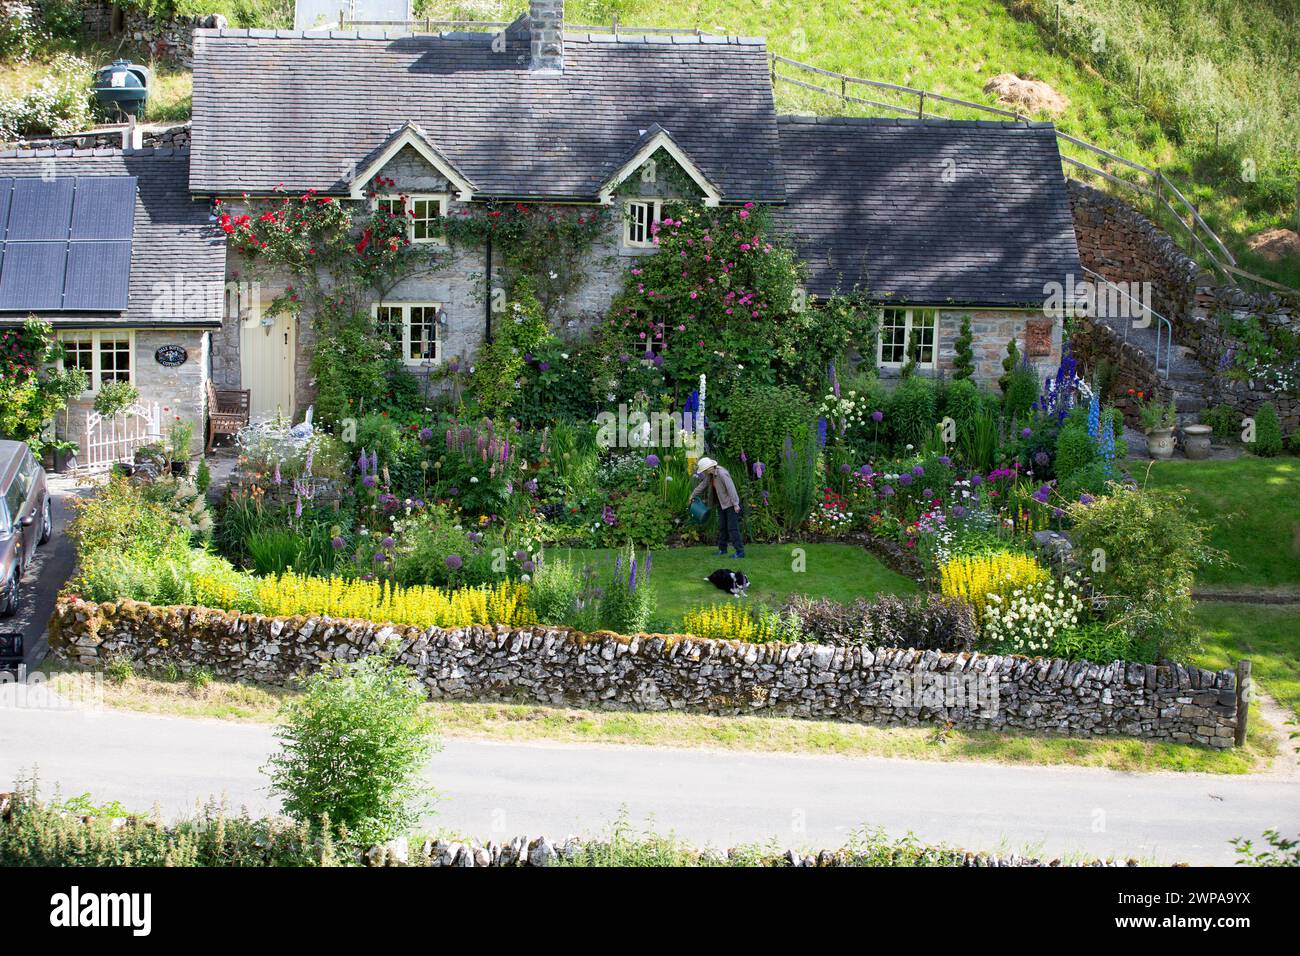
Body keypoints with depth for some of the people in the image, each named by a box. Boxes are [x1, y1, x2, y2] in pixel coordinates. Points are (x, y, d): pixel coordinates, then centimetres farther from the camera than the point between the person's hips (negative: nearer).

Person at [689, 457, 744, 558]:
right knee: (722, 527, 14)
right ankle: (722, 549, 24)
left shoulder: (722, 474, -25)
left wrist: (736, 504, -26)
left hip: (731, 503, -9)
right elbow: (703, 484, 18)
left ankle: (740, 551, -11)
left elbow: (731, 488, -26)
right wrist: (693, 495, 27)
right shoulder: (710, 474, 2)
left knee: (732, 527, -11)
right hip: (722, 504, 9)